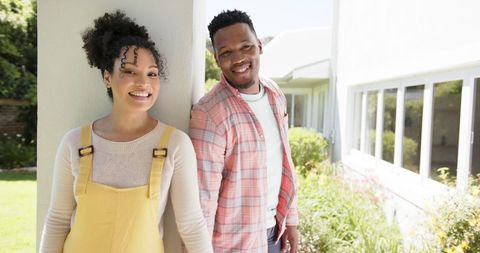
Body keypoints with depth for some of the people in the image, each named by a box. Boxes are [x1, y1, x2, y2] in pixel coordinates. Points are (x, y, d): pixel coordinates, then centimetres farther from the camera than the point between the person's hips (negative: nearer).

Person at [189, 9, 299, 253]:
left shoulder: (275, 93, -1)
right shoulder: (210, 114, -23)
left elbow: (284, 163, 5)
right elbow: (202, 198, -21)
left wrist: (290, 219, 7)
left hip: (273, 231, 6)